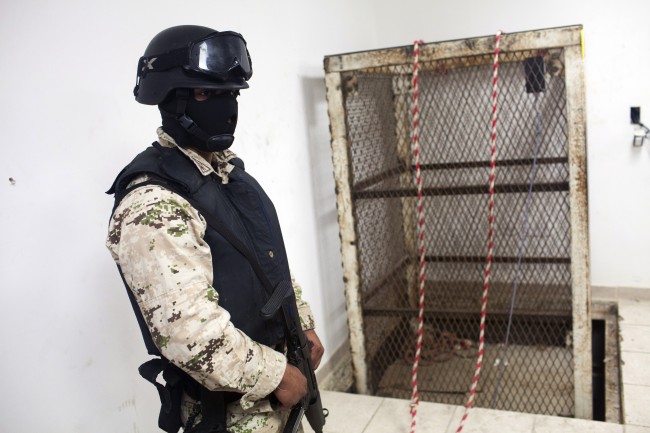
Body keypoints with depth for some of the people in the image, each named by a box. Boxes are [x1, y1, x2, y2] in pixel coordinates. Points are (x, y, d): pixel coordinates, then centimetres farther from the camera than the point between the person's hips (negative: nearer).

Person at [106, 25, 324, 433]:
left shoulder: (230, 171, 5)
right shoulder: (153, 205, -26)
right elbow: (187, 330, -31)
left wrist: (304, 323, 11)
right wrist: (274, 376, -21)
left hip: (278, 363, 8)